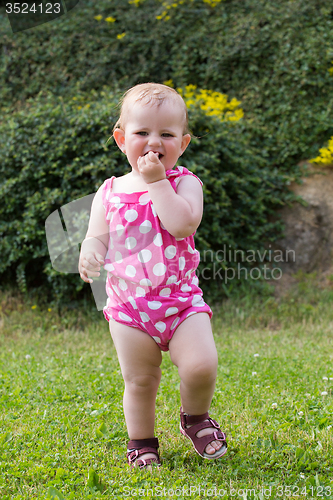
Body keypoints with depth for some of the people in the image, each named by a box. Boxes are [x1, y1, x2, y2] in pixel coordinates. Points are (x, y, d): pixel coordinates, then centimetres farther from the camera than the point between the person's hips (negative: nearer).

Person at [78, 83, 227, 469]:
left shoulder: (184, 183, -2)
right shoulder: (109, 193, 6)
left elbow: (182, 224, -21)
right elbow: (97, 237, 6)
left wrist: (156, 180, -17)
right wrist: (90, 253, -18)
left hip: (180, 299, -1)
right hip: (128, 306, 2)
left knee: (201, 365, -15)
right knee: (139, 381, 7)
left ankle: (195, 418, 16)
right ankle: (141, 442, 30)